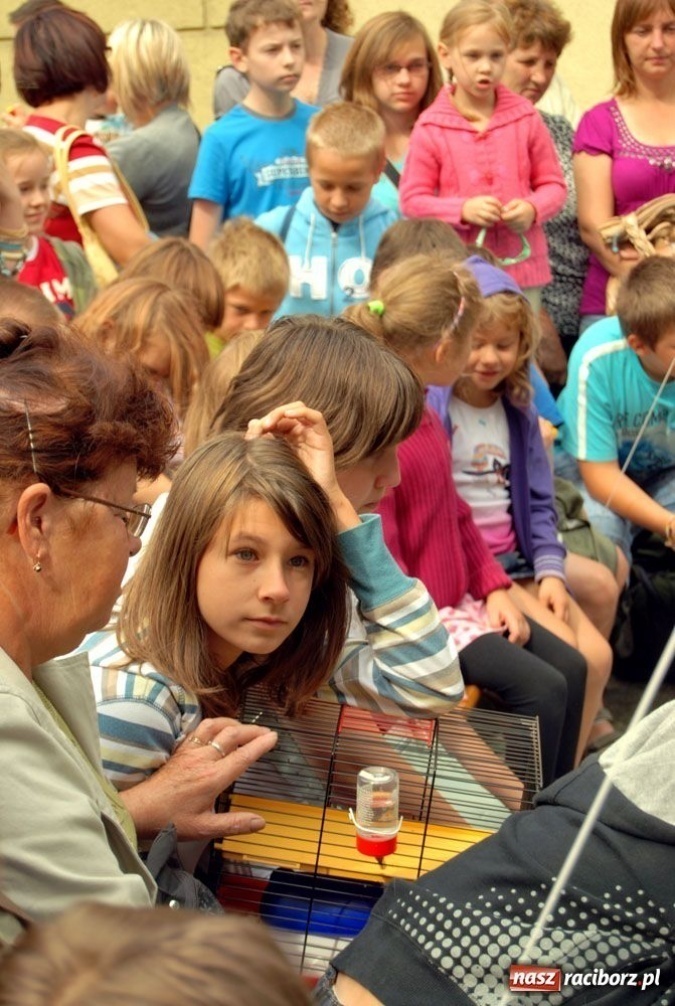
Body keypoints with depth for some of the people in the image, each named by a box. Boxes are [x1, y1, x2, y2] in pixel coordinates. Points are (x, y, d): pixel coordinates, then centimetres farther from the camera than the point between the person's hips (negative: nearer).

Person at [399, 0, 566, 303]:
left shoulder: (526, 118, 2)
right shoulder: (430, 127, -3)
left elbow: (552, 184, 8)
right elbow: (412, 199, -3)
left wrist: (532, 209, -14)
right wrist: (463, 210, -17)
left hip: (522, 268, 2)